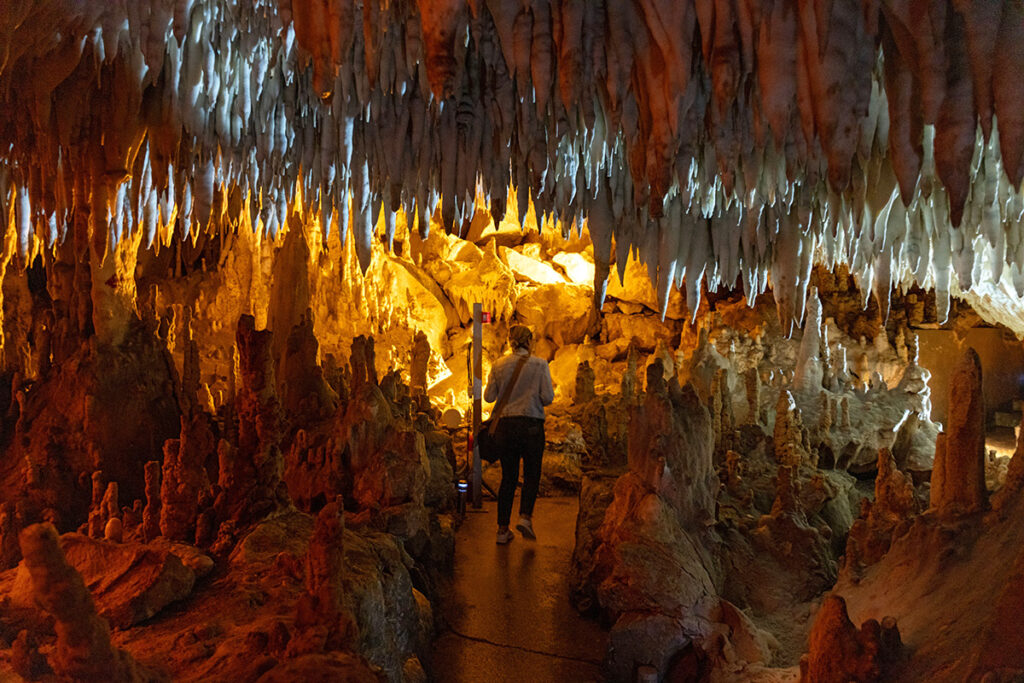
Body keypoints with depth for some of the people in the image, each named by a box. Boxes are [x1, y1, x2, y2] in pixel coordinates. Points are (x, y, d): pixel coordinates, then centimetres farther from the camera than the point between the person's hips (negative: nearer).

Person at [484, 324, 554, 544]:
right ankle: (525, 516, -8)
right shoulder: (539, 364, -5)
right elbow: (548, 397, -9)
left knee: (508, 477, 11)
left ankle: (503, 529, 11)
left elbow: (489, 396, 3)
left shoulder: (498, 365, 2)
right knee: (532, 474, 12)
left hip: (505, 425, 3)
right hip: (531, 425, -3)